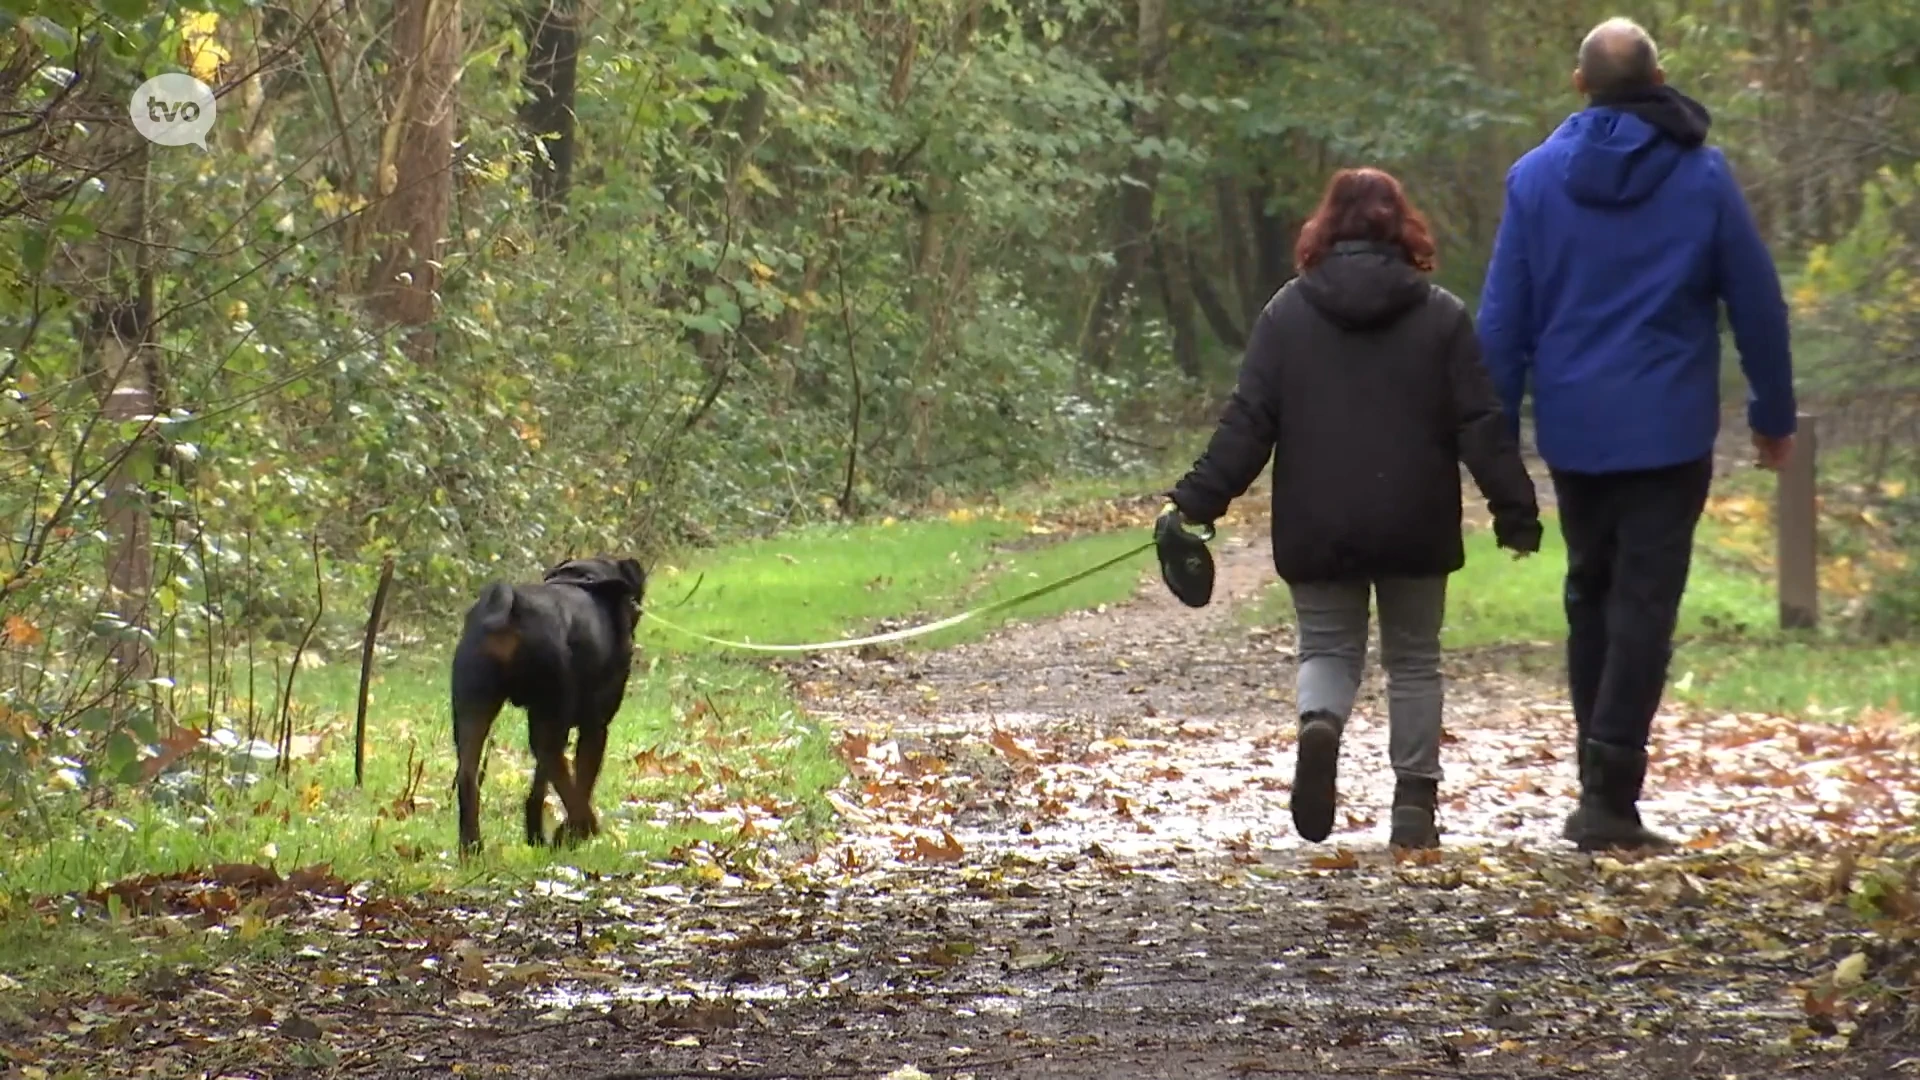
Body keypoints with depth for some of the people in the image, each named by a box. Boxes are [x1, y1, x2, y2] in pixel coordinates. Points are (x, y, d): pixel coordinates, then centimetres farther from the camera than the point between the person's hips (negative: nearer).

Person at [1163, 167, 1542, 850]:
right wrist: (1514, 509, 2)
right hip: (1415, 530, 0)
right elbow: (1482, 426, -2)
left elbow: (1247, 423, -3)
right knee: (1413, 661, 12)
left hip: (1317, 531, 0)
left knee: (1329, 647, 12)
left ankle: (1320, 721, -21)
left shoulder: (1288, 312, 1)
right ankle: (1415, 804, 7)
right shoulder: (1442, 317, 1)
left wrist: (1199, 501, 0)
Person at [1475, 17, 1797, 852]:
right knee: (1643, 607, -4)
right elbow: (1757, 304, 1)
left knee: (1591, 594, 17)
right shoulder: (1702, 177, -3)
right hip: (1669, 430, -2)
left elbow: (1503, 316, 1)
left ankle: (1598, 780, 18)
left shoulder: (1537, 178, 1)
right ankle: (1610, 799, -13)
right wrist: (1773, 414, 12)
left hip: (1573, 430, 2)